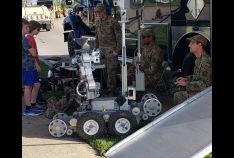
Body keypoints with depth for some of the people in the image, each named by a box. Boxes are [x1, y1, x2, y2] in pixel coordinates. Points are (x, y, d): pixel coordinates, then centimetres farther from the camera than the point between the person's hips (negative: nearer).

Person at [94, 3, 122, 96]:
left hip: (111, 50, -6)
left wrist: (117, 51, -13)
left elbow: (119, 37, -10)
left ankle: (111, 91, 2)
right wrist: (96, 48, 16)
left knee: (111, 71, -5)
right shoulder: (97, 21, 9)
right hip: (101, 50, 6)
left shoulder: (112, 22, -12)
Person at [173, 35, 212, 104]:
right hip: (198, 91, 10)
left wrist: (186, 84, -21)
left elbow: (204, 84, -26)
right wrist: (187, 79, 8)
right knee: (177, 95, 11)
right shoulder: (199, 59, 9)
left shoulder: (205, 62, -25)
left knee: (177, 95, -10)